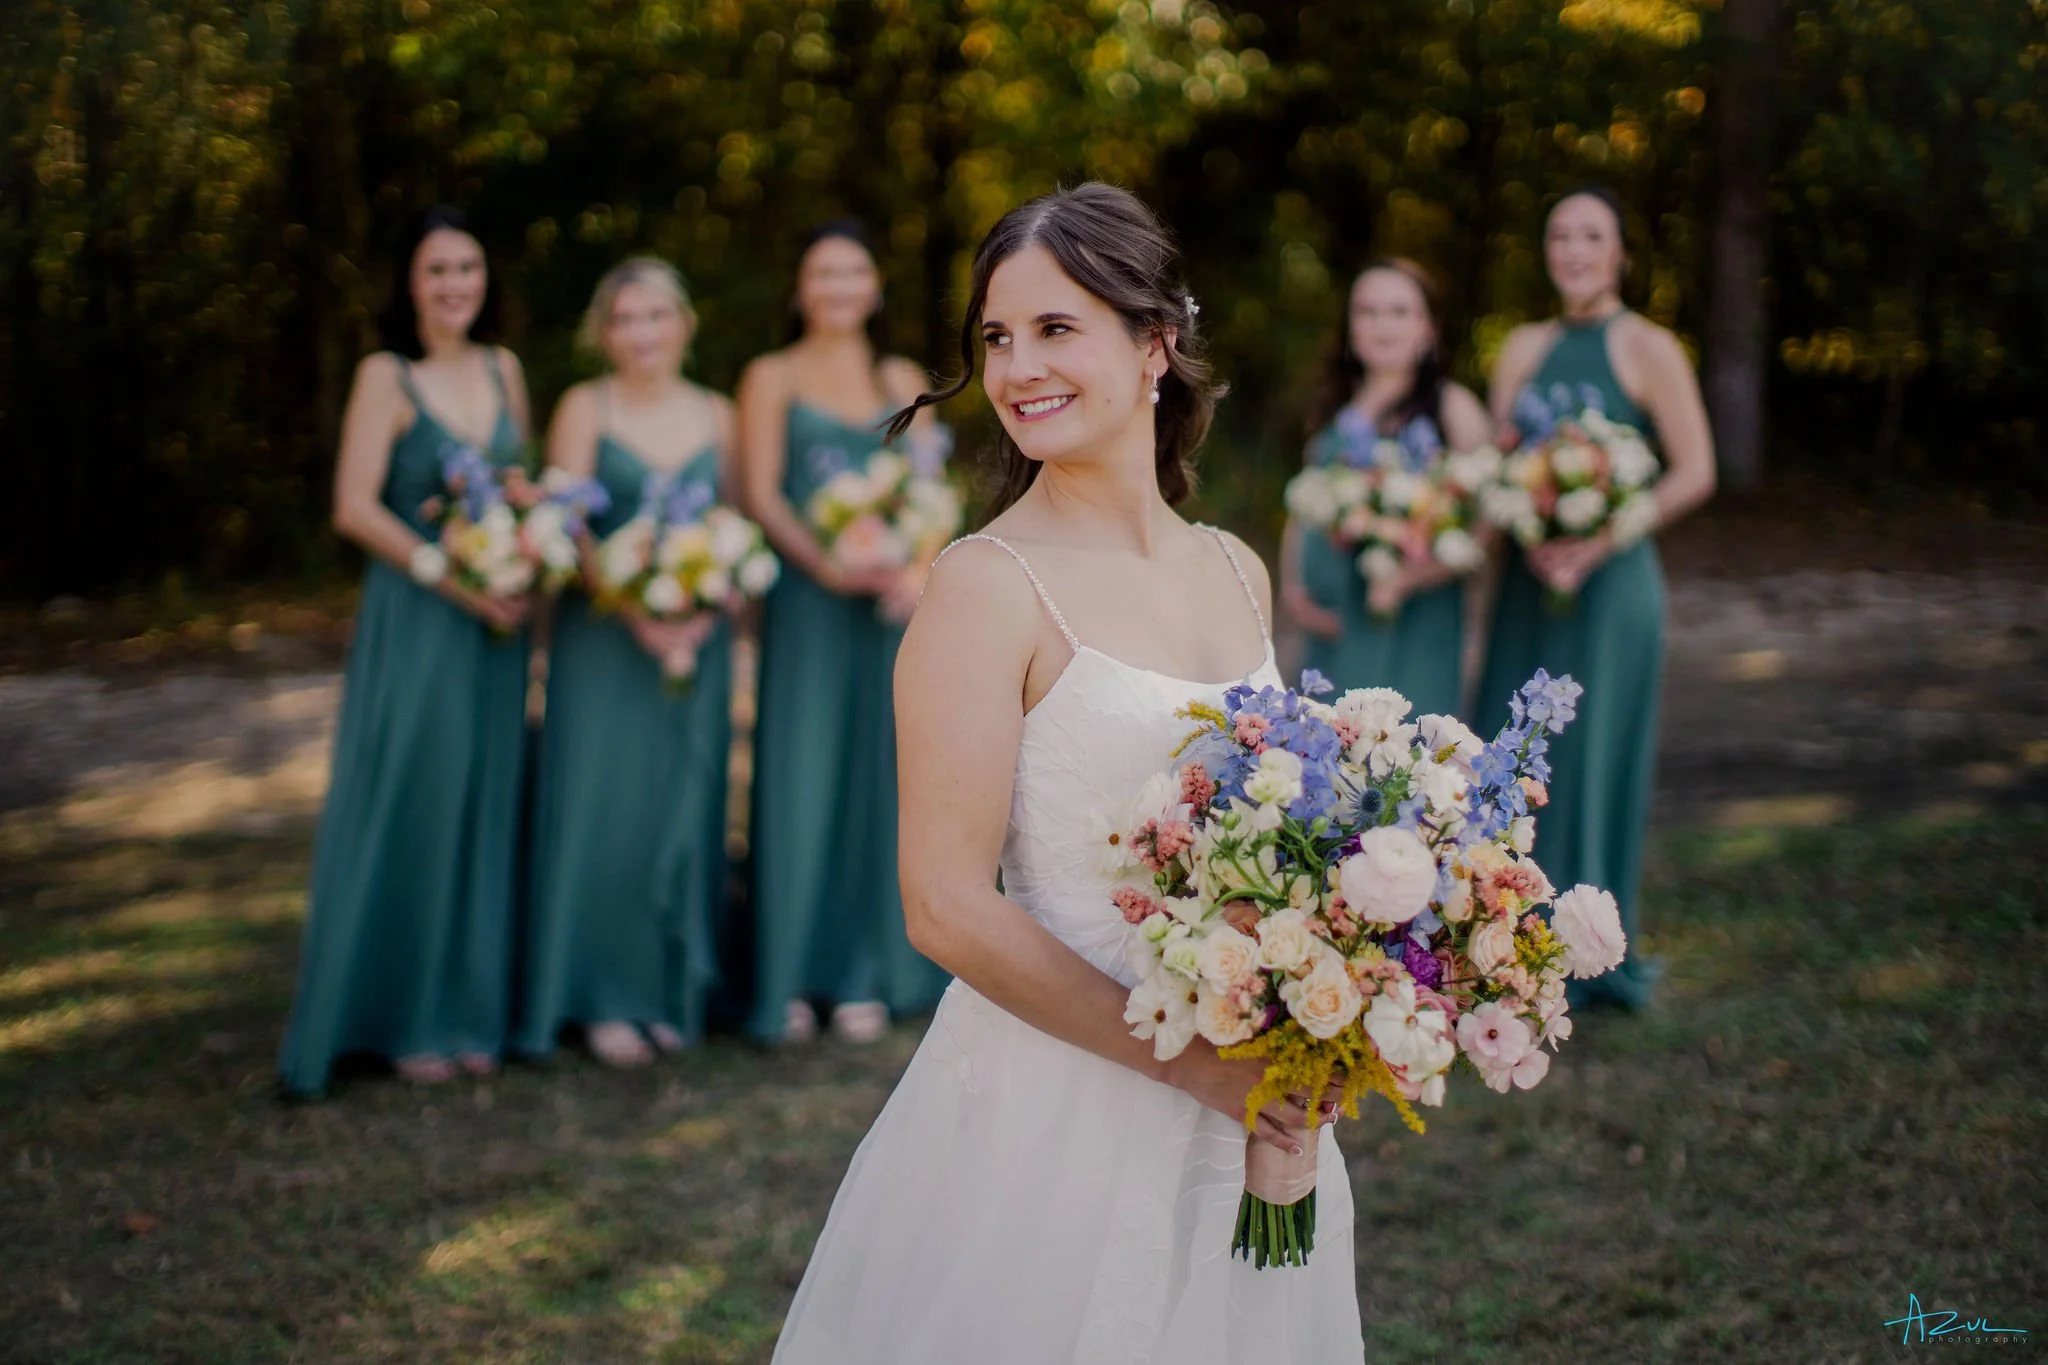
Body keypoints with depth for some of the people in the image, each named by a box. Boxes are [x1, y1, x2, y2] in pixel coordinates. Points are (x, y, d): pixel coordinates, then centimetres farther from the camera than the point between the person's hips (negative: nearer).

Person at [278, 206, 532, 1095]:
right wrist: (452, 578, -17)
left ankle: (469, 1011, 18)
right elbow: (354, 507, -12)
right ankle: (405, 1020, 9)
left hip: (495, 622, 5)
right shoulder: (387, 377, -6)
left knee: (483, 811, 8)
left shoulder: (503, 372, 10)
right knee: (409, 809, -2)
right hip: (413, 619, -5)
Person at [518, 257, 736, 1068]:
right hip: (603, 636, -3)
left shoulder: (715, 416, 10)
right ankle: (605, 1002, 4)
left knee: (684, 809, 5)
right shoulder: (585, 409, 0)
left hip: (697, 635, 3)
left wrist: (706, 611, -9)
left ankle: (669, 992, 15)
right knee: (603, 807, -3)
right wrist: (635, 613, -18)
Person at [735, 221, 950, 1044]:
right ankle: (787, 981, 1)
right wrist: (827, 567, -19)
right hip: (807, 601, -3)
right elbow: (762, 494, -4)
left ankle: (864, 976, 11)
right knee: (800, 781, -4)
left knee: (879, 780, 4)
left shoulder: (903, 381, 15)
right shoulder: (772, 379, 6)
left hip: (891, 601, 3)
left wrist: (919, 566, -11)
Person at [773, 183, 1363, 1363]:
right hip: (1059, 1118, -6)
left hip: (1249, 1124, 6)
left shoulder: (1236, 573, 6)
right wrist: (1189, 1058, -18)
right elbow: (949, 907, -17)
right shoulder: (991, 587, -13)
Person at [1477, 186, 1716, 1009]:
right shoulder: (1524, 349, 11)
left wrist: (1597, 544, -17)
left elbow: (1694, 475, -10)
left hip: (1610, 583, -5)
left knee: (1597, 753, 0)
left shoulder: (1648, 349, -4)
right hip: (1529, 581, 5)